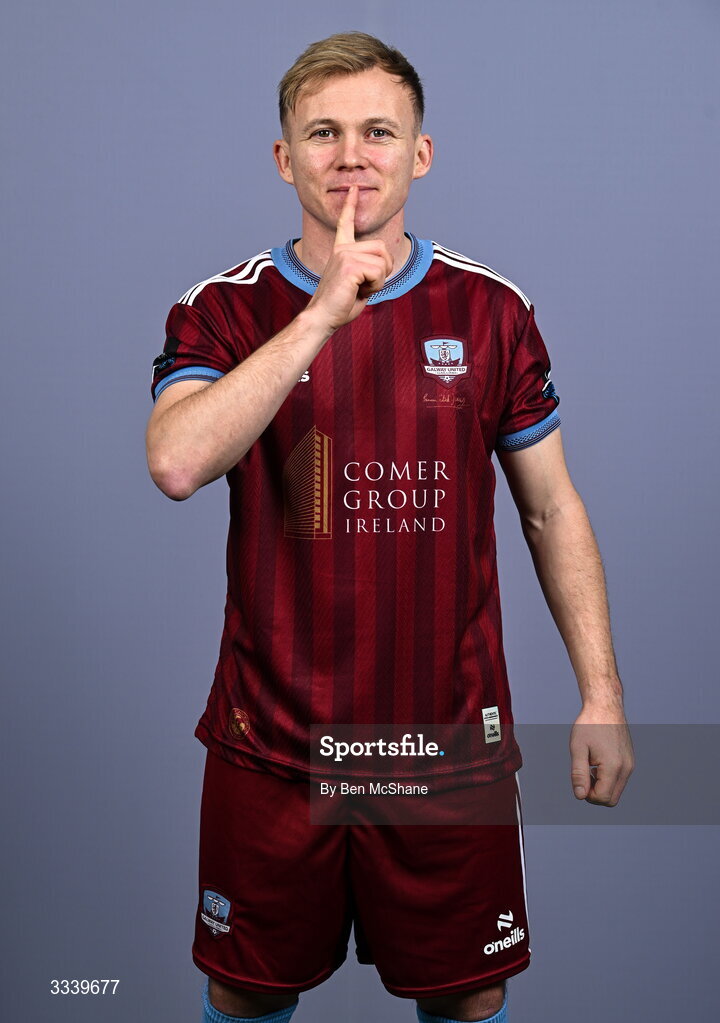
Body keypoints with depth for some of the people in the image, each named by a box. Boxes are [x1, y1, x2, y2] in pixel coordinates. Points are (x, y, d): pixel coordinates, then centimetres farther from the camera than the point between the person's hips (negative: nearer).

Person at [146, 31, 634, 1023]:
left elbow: (552, 509, 4)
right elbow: (177, 464, -24)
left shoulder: (490, 310, -1)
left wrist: (602, 695, 1)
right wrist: (322, 312, -25)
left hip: (453, 739, 1)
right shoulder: (224, 310, -4)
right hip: (270, 744, 0)